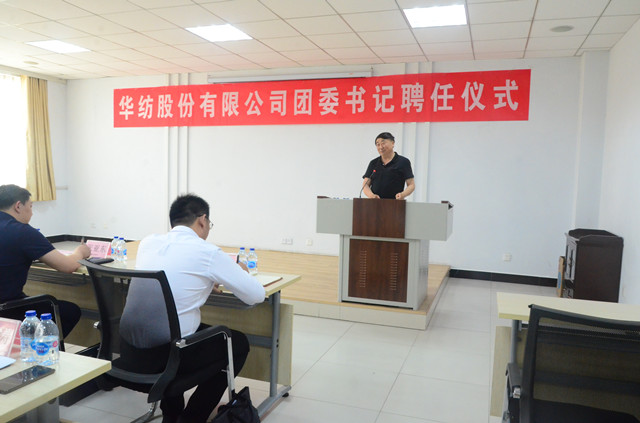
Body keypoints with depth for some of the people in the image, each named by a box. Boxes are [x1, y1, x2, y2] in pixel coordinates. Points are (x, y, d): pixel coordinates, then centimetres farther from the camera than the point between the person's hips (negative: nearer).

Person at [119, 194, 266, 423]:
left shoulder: (147, 243, 7)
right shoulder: (208, 253, -10)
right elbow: (257, 295, -3)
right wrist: (236, 273, 17)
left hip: (128, 349, 6)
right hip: (164, 352, -6)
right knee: (238, 343, 16)